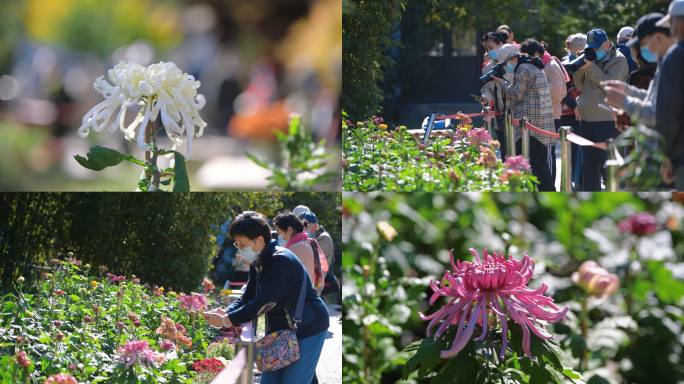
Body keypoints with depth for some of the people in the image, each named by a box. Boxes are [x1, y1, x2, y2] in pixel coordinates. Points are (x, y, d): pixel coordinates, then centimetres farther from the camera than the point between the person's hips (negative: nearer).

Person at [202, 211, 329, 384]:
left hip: (306, 329, -10)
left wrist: (226, 321, -23)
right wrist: (226, 312, -12)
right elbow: (248, 297, 8)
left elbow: (263, 304, -27)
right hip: (279, 331, 10)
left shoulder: (281, 261, -25)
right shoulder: (257, 263, 6)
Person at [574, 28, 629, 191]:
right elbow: (579, 84, 13)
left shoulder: (618, 60, -6)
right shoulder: (591, 58, 14)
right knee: (589, 165, 14)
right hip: (587, 119, 8)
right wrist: (580, 67, -5)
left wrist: (590, 67, -18)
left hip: (607, 121, -8)